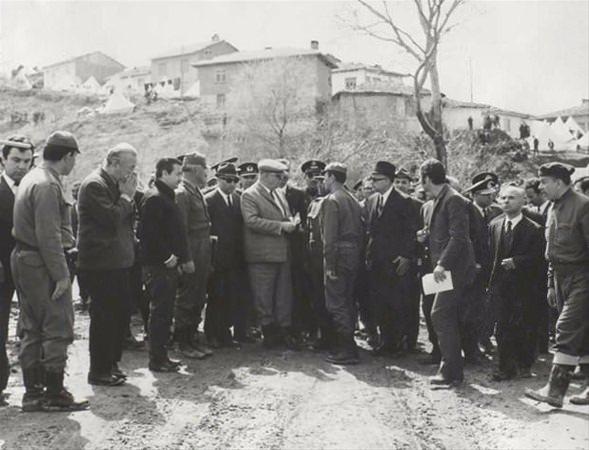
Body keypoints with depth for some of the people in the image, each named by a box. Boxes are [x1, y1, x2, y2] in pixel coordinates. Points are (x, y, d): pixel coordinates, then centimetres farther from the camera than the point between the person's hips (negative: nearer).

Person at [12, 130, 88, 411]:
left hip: (24, 260, 10)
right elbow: (49, 235, -21)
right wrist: (61, 274, -19)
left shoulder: (32, 178, 14)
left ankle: (33, 393, 21)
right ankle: (54, 394, 4)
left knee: (32, 329, 14)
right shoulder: (48, 185, -17)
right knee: (58, 328, -2)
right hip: (42, 265, -10)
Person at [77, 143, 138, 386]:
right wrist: (126, 196, -13)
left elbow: (129, 218, 18)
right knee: (104, 316, -3)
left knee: (120, 313, 13)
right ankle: (99, 371, 7)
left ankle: (111, 363, 25)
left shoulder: (116, 185, 15)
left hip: (118, 261, 10)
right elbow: (111, 219, -22)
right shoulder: (94, 184, -14)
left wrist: (129, 196, 4)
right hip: (101, 263, -9)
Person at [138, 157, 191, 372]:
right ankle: (157, 360, 2)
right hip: (158, 267, -10)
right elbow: (148, 234, -22)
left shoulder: (166, 197, 18)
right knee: (160, 312, -4)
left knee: (164, 312, 13)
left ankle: (161, 356, 21)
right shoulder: (154, 199, -14)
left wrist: (182, 258, 16)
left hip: (168, 265, 10)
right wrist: (166, 257, -18)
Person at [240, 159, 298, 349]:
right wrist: (280, 226, -21)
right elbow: (252, 221, -20)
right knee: (264, 297, 1)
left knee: (284, 295, 11)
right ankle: (269, 332, 11)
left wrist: (291, 223, 4)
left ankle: (284, 331, 19)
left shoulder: (277, 195, 17)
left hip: (282, 253, 8)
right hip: (263, 255, -8)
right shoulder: (249, 195, -8)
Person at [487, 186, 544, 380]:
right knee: (503, 326, 2)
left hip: (524, 286, -3)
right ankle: (506, 367, 9)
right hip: (501, 285, 3)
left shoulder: (533, 229, -5)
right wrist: (491, 280, 6)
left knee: (525, 326, 4)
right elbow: (492, 254, 12)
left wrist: (516, 261, -21)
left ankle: (524, 365, 20)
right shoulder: (494, 225, 9)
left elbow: (537, 257, -10)